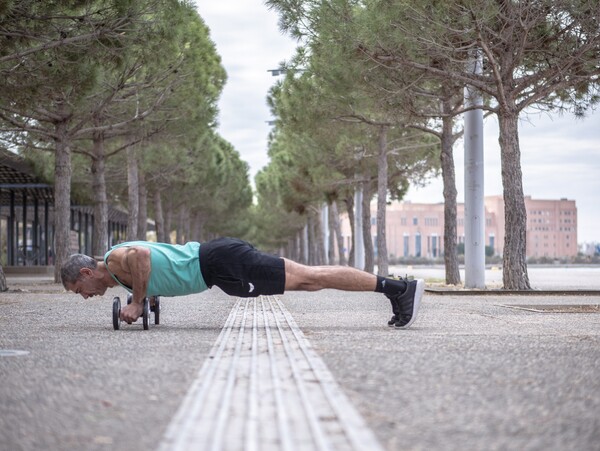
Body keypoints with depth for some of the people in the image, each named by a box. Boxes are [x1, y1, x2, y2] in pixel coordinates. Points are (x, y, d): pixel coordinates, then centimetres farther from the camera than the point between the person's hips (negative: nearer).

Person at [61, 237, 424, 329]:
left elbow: (140, 254, -31)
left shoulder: (115, 260, -8)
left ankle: (398, 288, -13)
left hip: (219, 262, -9)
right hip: (214, 266, 9)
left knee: (307, 278, -11)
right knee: (305, 279, 5)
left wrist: (137, 303, -20)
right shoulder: (123, 271, 20)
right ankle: (395, 288, 4)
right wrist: (142, 299, 26)